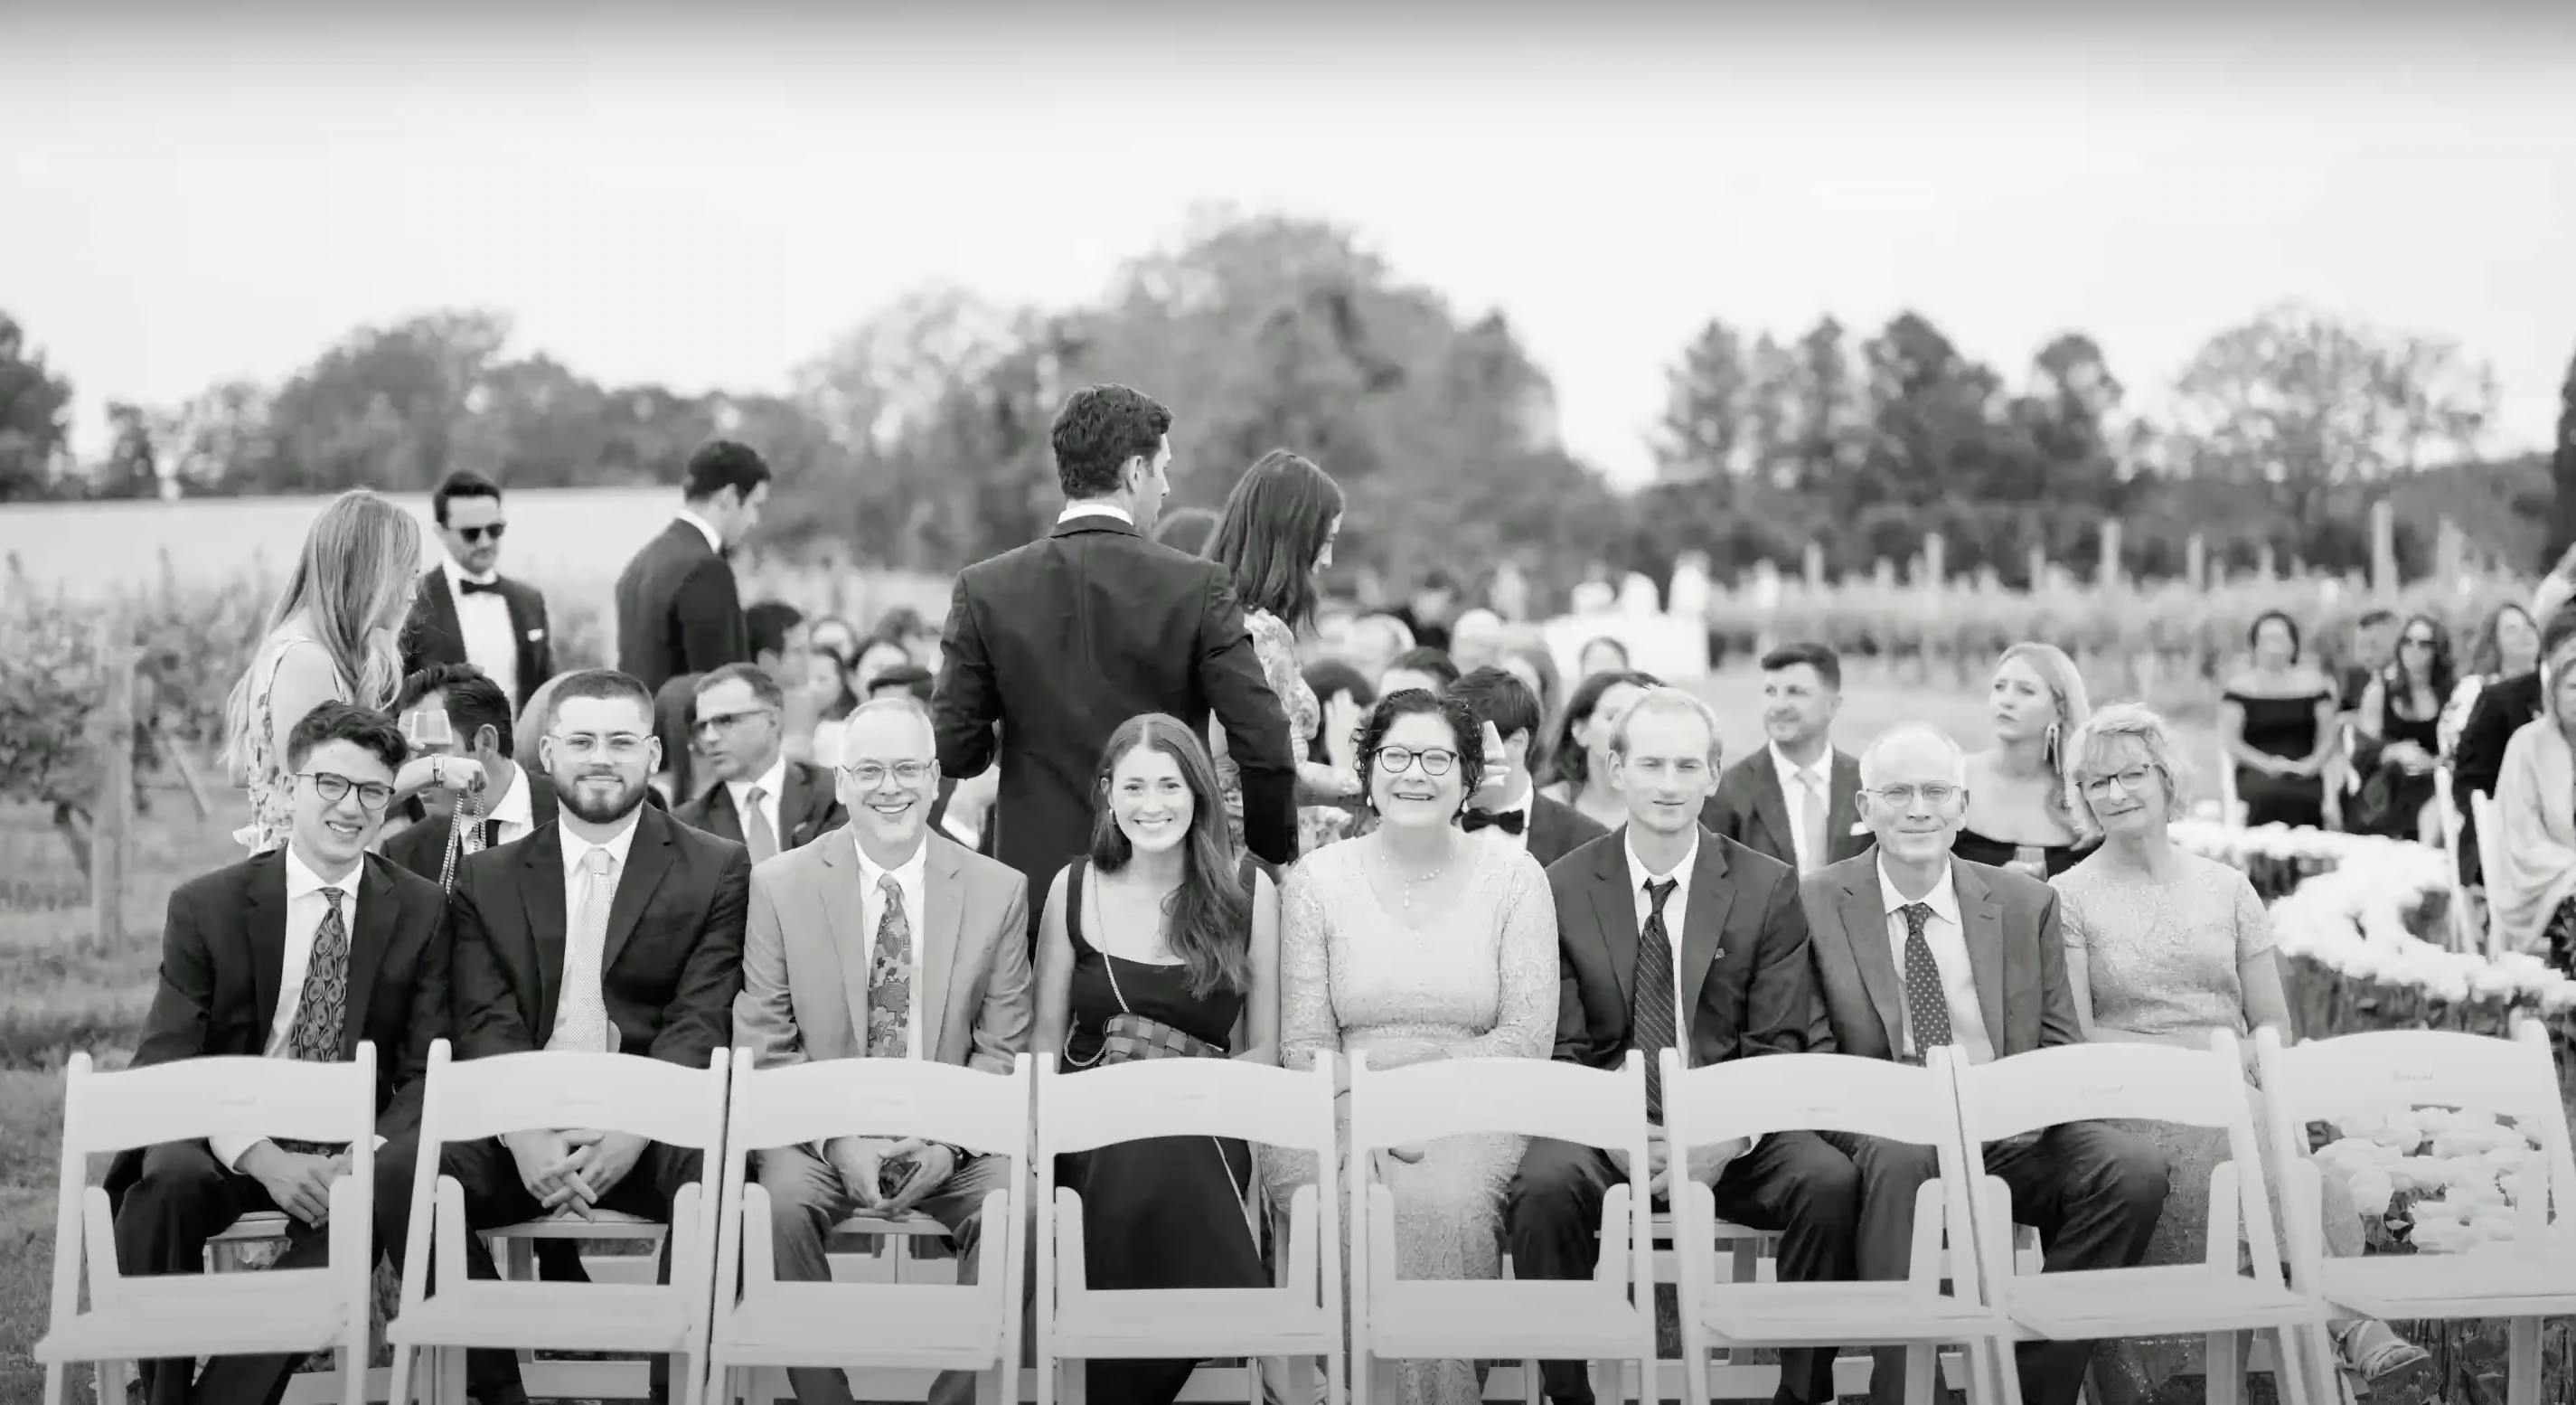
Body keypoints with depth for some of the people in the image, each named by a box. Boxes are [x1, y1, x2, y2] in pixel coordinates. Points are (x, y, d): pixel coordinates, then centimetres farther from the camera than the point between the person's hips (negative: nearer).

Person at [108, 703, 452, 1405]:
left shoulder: (423, 911, 3)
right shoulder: (205, 906, -1)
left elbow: (429, 1070, -1)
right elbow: (162, 1065, -8)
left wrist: (367, 1154, -23)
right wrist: (260, 1157, -26)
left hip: (350, 1156, 1)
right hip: (229, 1147, -1)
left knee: (395, 1179, -34)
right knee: (166, 1180, -35)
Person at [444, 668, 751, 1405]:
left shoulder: (718, 870, 8)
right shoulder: (486, 880, 15)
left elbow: (700, 1023, -3)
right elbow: (486, 1027, 2)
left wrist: (630, 1135, -20)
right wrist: (525, 1137, -18)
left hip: (653, 1130, -2)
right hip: (525, 1129, 2)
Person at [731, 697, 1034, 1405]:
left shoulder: (999, 890, 4)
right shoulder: (779, 885, 1)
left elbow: (1004, 1049, 2)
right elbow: (764, 1046, -2)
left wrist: (948, 1142, -14)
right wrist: (838, 1139, -16)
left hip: (952, 1140, 1)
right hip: (819, 1131, 0)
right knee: (782, 1199, -32)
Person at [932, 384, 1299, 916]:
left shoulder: (984, 589, -3)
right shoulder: (1198, 586, -8)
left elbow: (954, 752, -3)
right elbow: (1265, 748, -10)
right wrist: (1272, 858, 5)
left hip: (1037, 877, 2)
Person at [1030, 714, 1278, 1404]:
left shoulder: (1248, 891, 5)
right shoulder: (1074, 888, 8)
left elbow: (1265, 1050, 7)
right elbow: (1045, 1040, 11)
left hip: (1205, 1122, 0)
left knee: (1160, 1167, -35)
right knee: (1140, 1170, -35)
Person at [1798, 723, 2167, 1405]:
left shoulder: (2026, 902, 12)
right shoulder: (1815, 902, 5)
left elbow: (2062, 1046, 11)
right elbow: (1812, 1058, 1)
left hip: (2009, 1134, 3)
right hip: (1883, 1132, -3)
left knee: (2136, 1168, -25)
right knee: (1898, 1159, -38)